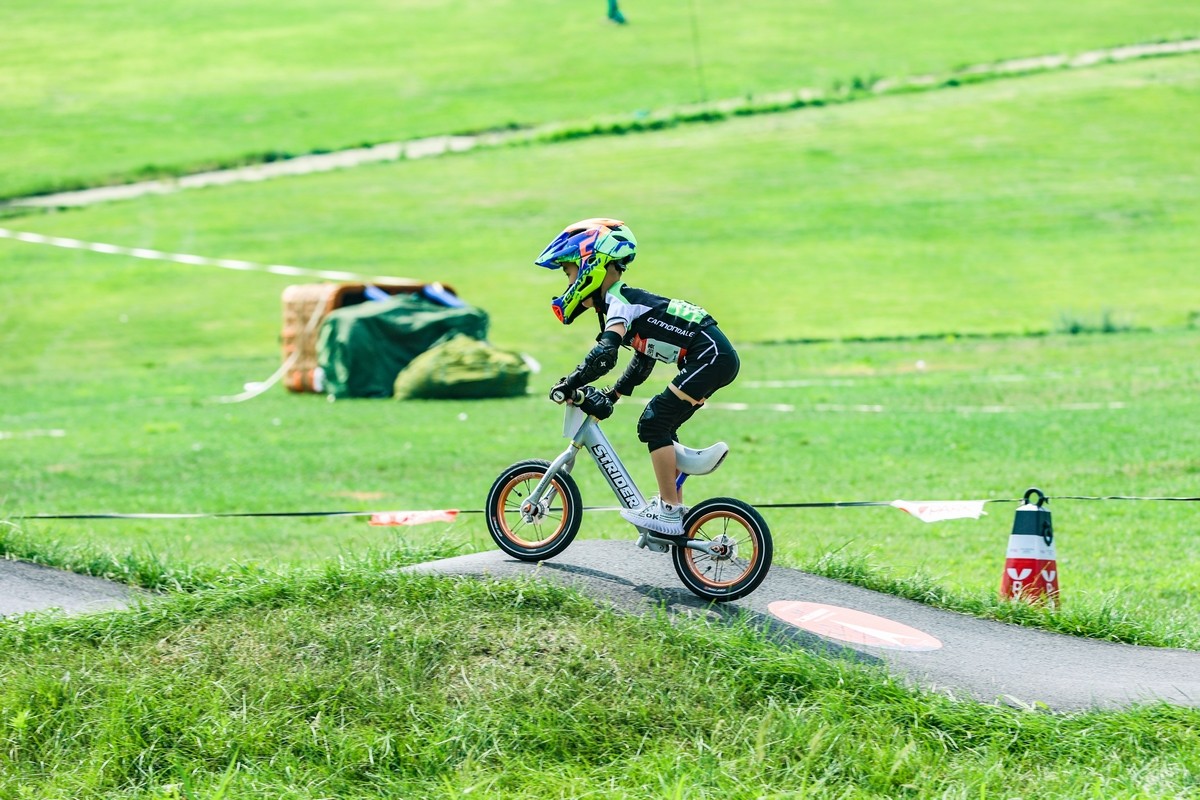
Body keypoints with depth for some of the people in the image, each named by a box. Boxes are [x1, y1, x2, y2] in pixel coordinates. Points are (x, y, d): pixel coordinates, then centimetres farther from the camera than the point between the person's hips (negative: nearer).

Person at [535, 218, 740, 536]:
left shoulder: (618, 302, -11)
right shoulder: (625, 299, 19)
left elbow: (604, 356, -26)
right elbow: (642, 361, 27)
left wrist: (568, 385, -18)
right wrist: (610, 396, 24)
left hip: (710, 356, -10)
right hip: (715, 357, 10)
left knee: (655, 423, -9)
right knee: (661, 425, 16)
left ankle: (669, 511, -8)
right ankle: (672, 505, 21)